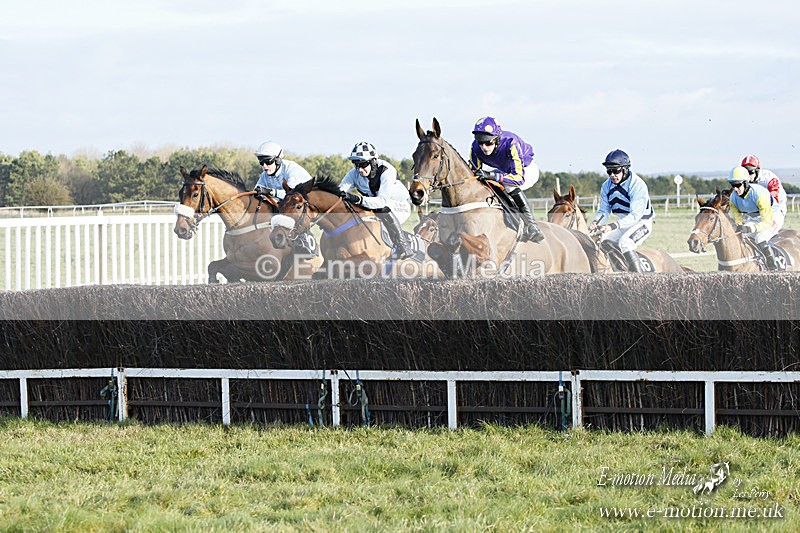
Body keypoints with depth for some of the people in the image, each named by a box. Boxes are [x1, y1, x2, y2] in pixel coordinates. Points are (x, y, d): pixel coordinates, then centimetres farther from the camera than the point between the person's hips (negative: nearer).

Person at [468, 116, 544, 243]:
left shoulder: (511, 143, -39)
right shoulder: (476, 148, -23)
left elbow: (519, 178, -44)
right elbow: (473, 171, -12)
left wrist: (492, 175, -54)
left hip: (526, 170, -7)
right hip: (504, 170, 7)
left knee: (509, 184, -34)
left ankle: (531, 226, -32)